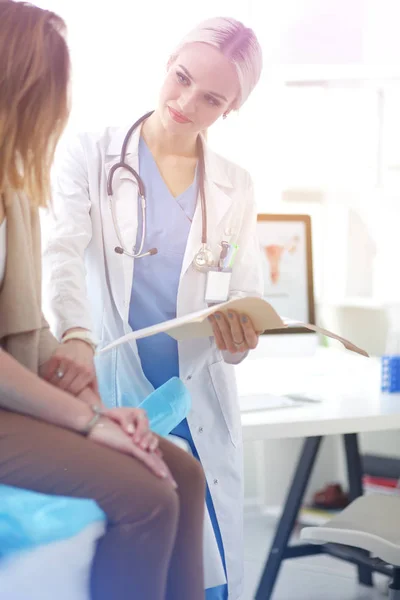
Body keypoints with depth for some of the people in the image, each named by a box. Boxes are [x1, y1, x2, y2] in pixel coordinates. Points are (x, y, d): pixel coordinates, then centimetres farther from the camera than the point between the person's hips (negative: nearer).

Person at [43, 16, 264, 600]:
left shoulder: (234, 187, 10)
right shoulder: (90, 156, 1)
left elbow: (249, 298, 9)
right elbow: (62, 251, -14)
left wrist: (240, 333, -16)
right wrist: (75, 337, -34)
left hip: (199, 414, 3)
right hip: (107, 400, -2)